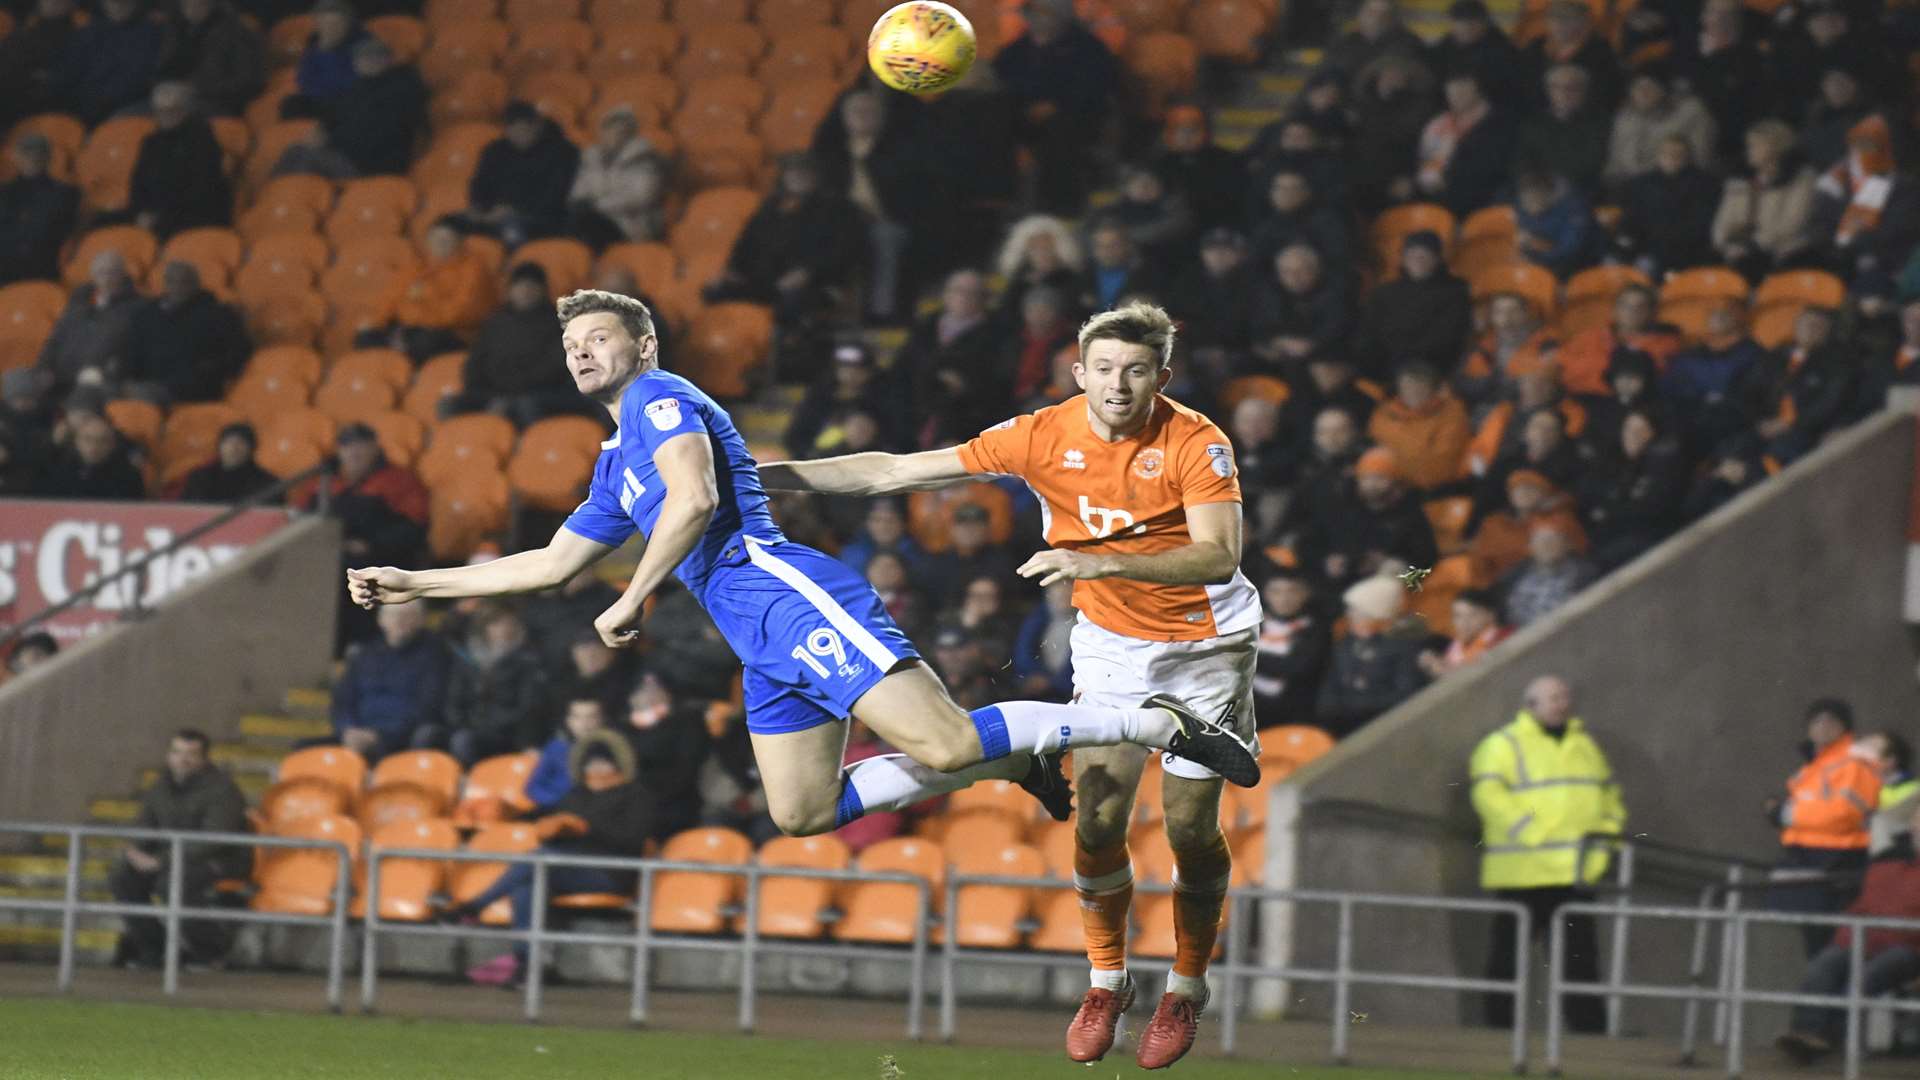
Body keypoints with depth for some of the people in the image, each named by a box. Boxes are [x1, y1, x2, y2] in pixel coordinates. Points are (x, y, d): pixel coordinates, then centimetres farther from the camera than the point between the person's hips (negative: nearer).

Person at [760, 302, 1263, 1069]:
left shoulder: (1195, 444, -21)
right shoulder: (1045, 437, -13)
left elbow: (1219, 553, -33)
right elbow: (897, 472, -11)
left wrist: (1101, 561, -44)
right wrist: (764, 475, -15)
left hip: (1203, 645, -3)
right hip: (1109, 642, 3)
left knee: (1190, 826, -1)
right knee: (1098, 815, -6)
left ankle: (1186, 989, 19)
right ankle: (1107, 981, 14)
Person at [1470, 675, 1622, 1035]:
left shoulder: (1585, 745, 20)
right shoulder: (1504, 746, -1)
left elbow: (1609, 795, 27)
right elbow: (1489, 795, -14)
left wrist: (1609, 829, 8)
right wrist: (1532, 833, -20)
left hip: (1577, 873, 6)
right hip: (1523, 874, -6)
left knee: (1581, 955, 4)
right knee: (1509, 954, -2)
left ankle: (1590, 1027, 5)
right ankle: (1500, 1026, 4)